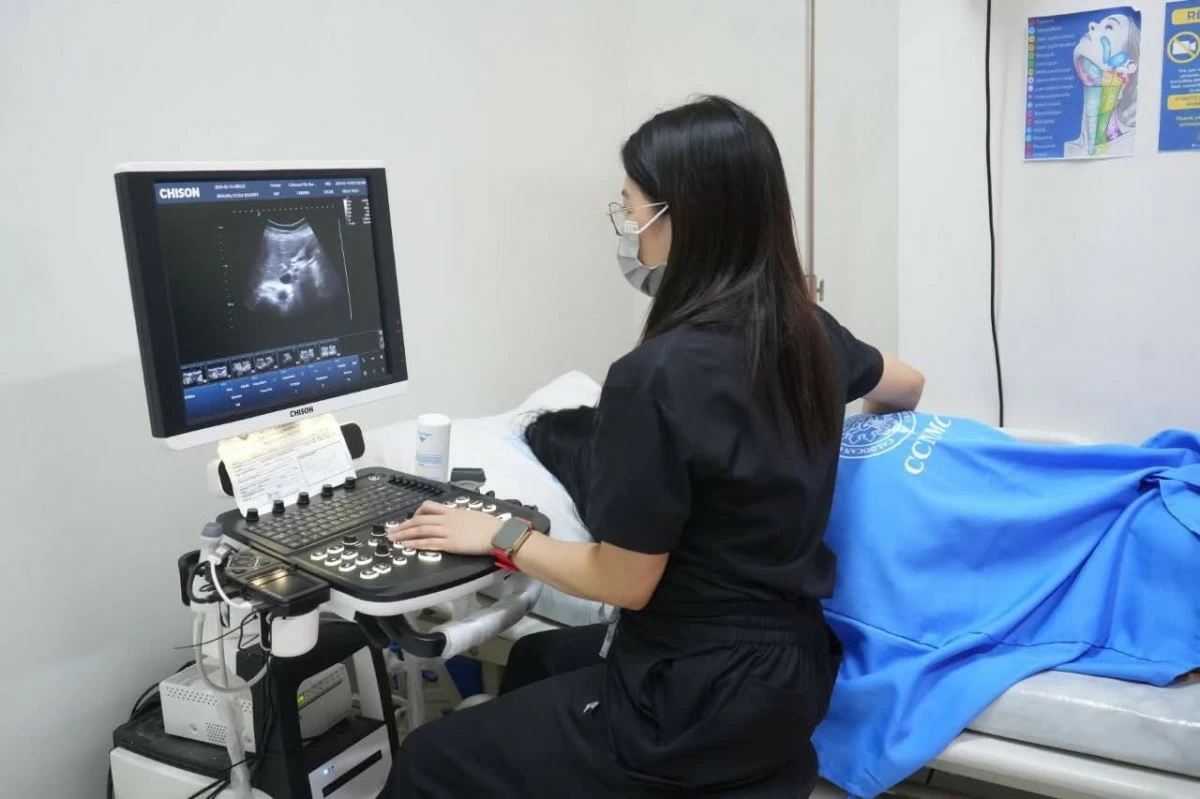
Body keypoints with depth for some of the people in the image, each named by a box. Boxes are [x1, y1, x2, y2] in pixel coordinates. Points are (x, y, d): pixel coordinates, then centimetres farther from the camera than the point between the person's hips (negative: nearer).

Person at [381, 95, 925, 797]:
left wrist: (500, 536, -4)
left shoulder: (660, 375, -27)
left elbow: (623, 582, -19)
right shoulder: (804, 329, -3)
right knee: (537, 659, 29)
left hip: (705, 703, -8)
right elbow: (908, 385, 19)